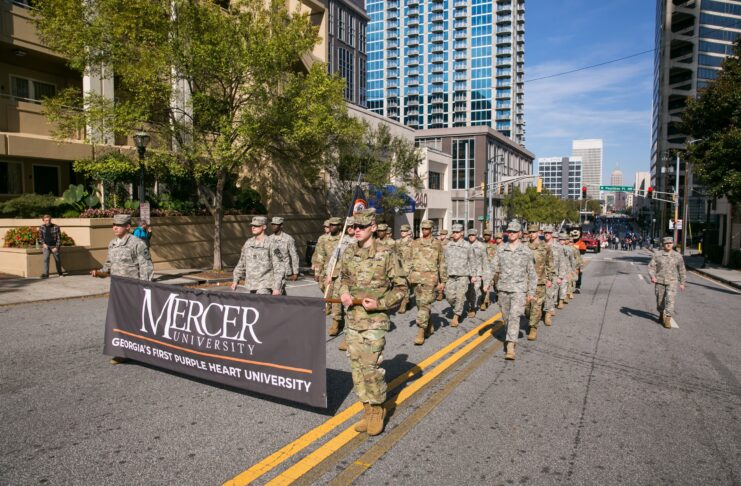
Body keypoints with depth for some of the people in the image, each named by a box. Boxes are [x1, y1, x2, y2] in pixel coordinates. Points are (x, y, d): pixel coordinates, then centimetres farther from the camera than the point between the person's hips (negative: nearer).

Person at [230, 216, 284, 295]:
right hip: (251, 285, 7)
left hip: (265, 286, -7)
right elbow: (242, 263, 19)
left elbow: (279, 267, -12)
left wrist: (277, 287, -16)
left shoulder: (271, 244, -11)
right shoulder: (248, 243, 8)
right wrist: (235, 280, 17)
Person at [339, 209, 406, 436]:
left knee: (371, 366, -8)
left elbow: (401, 287, -5)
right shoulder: (348, 253, 5)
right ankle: (368, 409, 25)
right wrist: (343, 293, 0)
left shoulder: (386, 254, -10)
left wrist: (380, 303, -16)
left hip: (375, 319, -5)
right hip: (353, 318, 6)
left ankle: (378, 410, 13)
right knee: (357, 366, 9)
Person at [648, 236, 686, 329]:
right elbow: (651, 266, -3)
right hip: (659, 281, 1)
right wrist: (652, 276, -21)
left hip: (672, 282, 0)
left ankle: (667, 320, -9)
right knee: (660, 300, 11)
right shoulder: (657, 254, -1)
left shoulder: (678, 256, 2)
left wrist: (682, 283, 11)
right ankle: (661, 314, 37)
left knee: (670, 300, -12)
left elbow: (682, 270, 11)